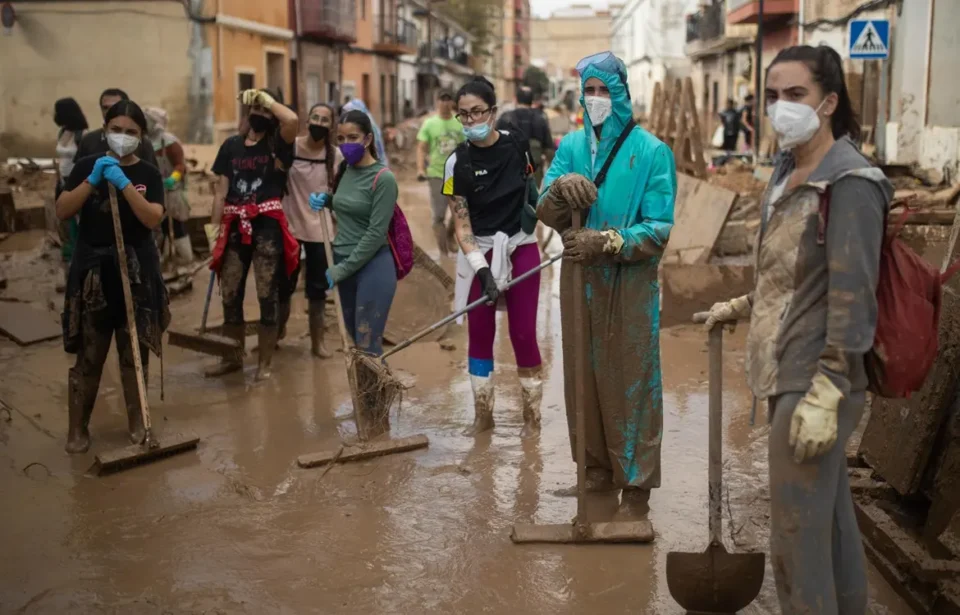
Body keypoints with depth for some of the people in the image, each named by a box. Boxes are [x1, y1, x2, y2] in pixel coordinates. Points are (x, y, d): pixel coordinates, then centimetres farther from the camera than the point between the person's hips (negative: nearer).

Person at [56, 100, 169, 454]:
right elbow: (62, 211, -6)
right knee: (88, 356, 2)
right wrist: (92, 180, -17)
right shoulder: (87, 165, 3)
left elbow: (153, 219, -13)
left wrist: (124, 183, -23)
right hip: (93, 268, 0)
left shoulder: (148, 174, 1)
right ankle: (77, 428, 13)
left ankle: (137, 422, 23)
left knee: (134, 353, 9)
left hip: (136, 270, 0)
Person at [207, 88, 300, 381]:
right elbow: (221, 191, 11)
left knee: (268, 294, 1)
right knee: (230, 294, 8)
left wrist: (266, 97, -7)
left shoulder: (277, 143, 1)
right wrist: (214, 228, 5)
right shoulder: (231, 145, 11)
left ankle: (265, 362, 12)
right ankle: (231, 357, 24)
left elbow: (293, 120, -22)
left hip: (267, 226, -3)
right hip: (236, 226, 4)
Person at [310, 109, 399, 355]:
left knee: (368, 347, -6)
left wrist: (341, 269, -16)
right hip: (344, 263, 8)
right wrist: (326, 200, 4)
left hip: (372, 267, -7)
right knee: (355, 343, 14)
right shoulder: (345, 170, 7)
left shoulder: (383, 178, -15)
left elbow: (376, 233, -17)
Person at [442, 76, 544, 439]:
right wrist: (483, 272, -19)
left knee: (523, 334, 1)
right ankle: (483, 415, 21)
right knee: (479, 335, 6)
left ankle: (532, 416, 16)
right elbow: (461, 225, -11)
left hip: (521, 250, 0)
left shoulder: (518, 145, -6)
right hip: (479, 254, 0)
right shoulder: (457, 162, -10)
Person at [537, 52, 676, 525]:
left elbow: (658, 230, -12)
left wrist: (605, 242, -24)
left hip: (630, 284, -4)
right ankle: (598, 470, 29)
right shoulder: (571, 147, 6)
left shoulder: (651, 152, -7)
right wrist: (561, 189, -22)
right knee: (584, 377, 13)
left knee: (631, 383, 2)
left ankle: (636, 486, 13)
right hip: (579, 279, 5)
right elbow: (545, 214, -2)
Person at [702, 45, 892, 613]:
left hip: (815, 379, -9)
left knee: (798, 535, -2)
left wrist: (825, 394, -23)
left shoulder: (849, 184, -15)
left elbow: (852, 298, -20)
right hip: (787, 372, 9)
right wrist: (742, 307, 31)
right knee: (831, 517, 19)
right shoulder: (789, 173, 11)